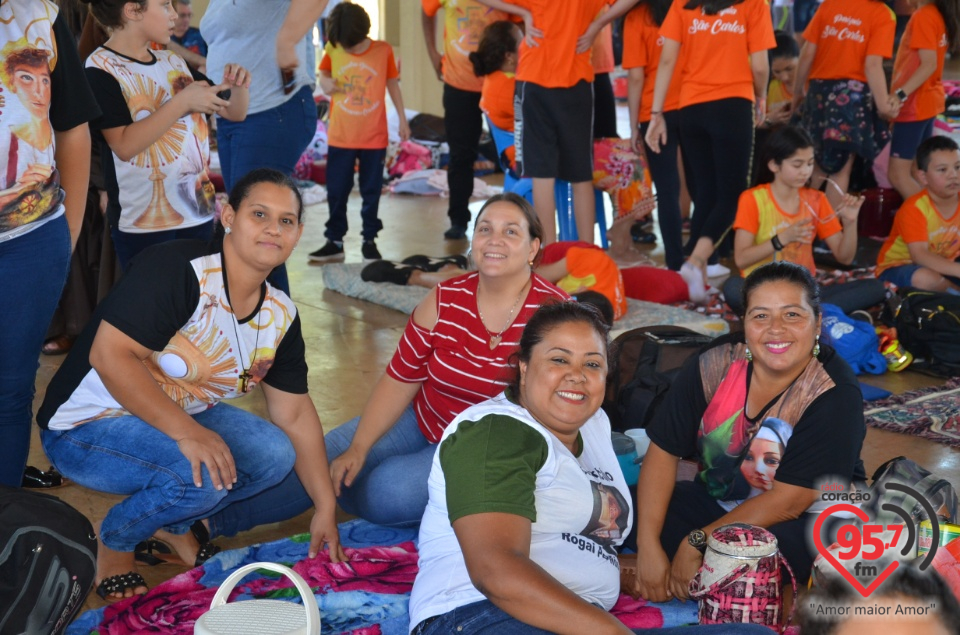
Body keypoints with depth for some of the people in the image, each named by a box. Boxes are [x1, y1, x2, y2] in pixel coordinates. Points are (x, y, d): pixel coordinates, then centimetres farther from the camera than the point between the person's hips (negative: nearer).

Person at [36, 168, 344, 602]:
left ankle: (173, 525, 12)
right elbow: (109, 355, -32)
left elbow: (294, 413, 3)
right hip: (86, 425, -7)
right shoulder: (176, 269, -26)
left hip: (184, 419, 8)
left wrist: (325, 509, 0)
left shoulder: (281, 316, -2)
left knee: (276, 456, -11)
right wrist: (187, 432, -37)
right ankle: (114, 541, -1)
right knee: (203, 474, -31)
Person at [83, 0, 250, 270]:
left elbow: (235, 113, 16)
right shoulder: (101, 69, -9)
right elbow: (124, 145, -20)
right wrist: (182, 101, -23)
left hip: (199, 209, 6)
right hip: (144, 220, -6)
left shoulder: (173, 62, 10)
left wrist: (239, 86, -6)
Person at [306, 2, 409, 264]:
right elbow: (323, 73, 10)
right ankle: (335, 242, 17)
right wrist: (325, 82, -14)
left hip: (374, 136, -1)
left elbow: (393, 84, 4)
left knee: (371, 190, 8)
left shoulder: (383, 50, -7)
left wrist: (402, 119, 7)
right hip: (340, 137, 1)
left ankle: (369, 241, 18)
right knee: (336, 191, 7)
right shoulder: (332, 49, -5)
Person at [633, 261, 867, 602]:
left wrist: (697, 543, -24)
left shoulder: (835, 394, -20)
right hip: (716, 498, 4)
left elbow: (789, 500, -22)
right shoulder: (715, 364, -10)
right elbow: (664, 450, -10)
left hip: (808, 520, -4)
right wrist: (648, 548, -20)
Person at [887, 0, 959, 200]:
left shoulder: (923, 16, -17)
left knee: (897, 173, -8)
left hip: (915, 103, -10)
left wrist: (900, 94, -28)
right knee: (916, 171, 13)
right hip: (927, 99, 10)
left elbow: (929, 64, -23)